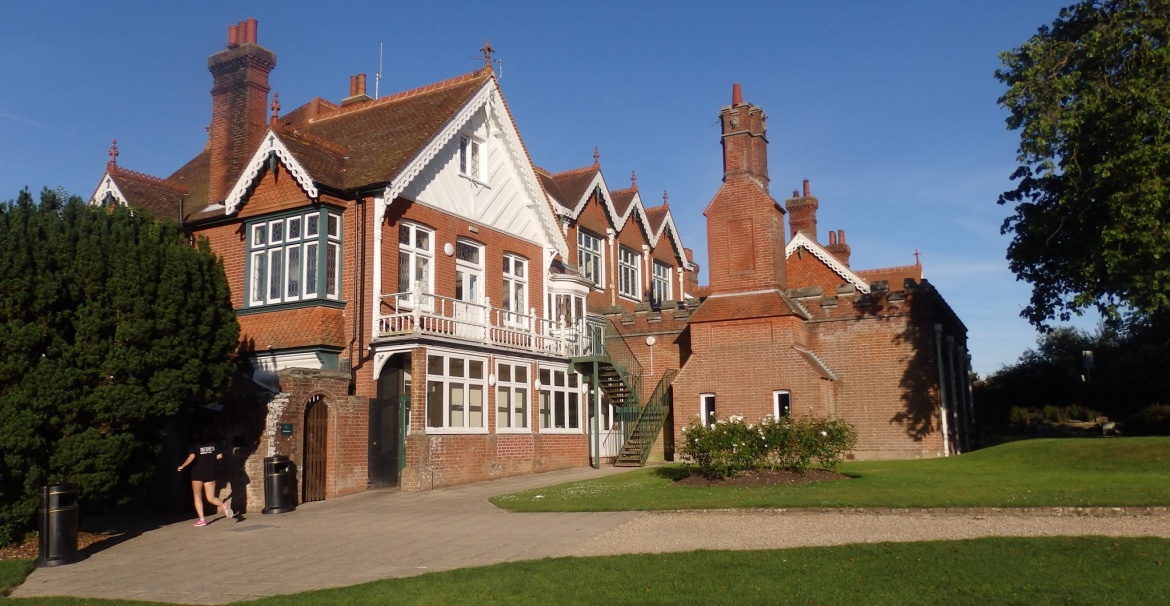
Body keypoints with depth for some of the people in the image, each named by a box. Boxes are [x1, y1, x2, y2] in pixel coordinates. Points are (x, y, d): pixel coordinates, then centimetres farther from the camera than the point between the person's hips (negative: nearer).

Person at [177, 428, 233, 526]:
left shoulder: (195, 446, -7)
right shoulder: (212, 445, 4)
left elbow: (191, 457, -23)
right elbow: (219, 456, 3)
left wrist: (182, 466, -12)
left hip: (197, 475, -3)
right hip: (210, 474, 3)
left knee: (198, 497, 12)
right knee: (211, 498, 9)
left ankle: (202, 519, 3)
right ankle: (223, 505, -22)